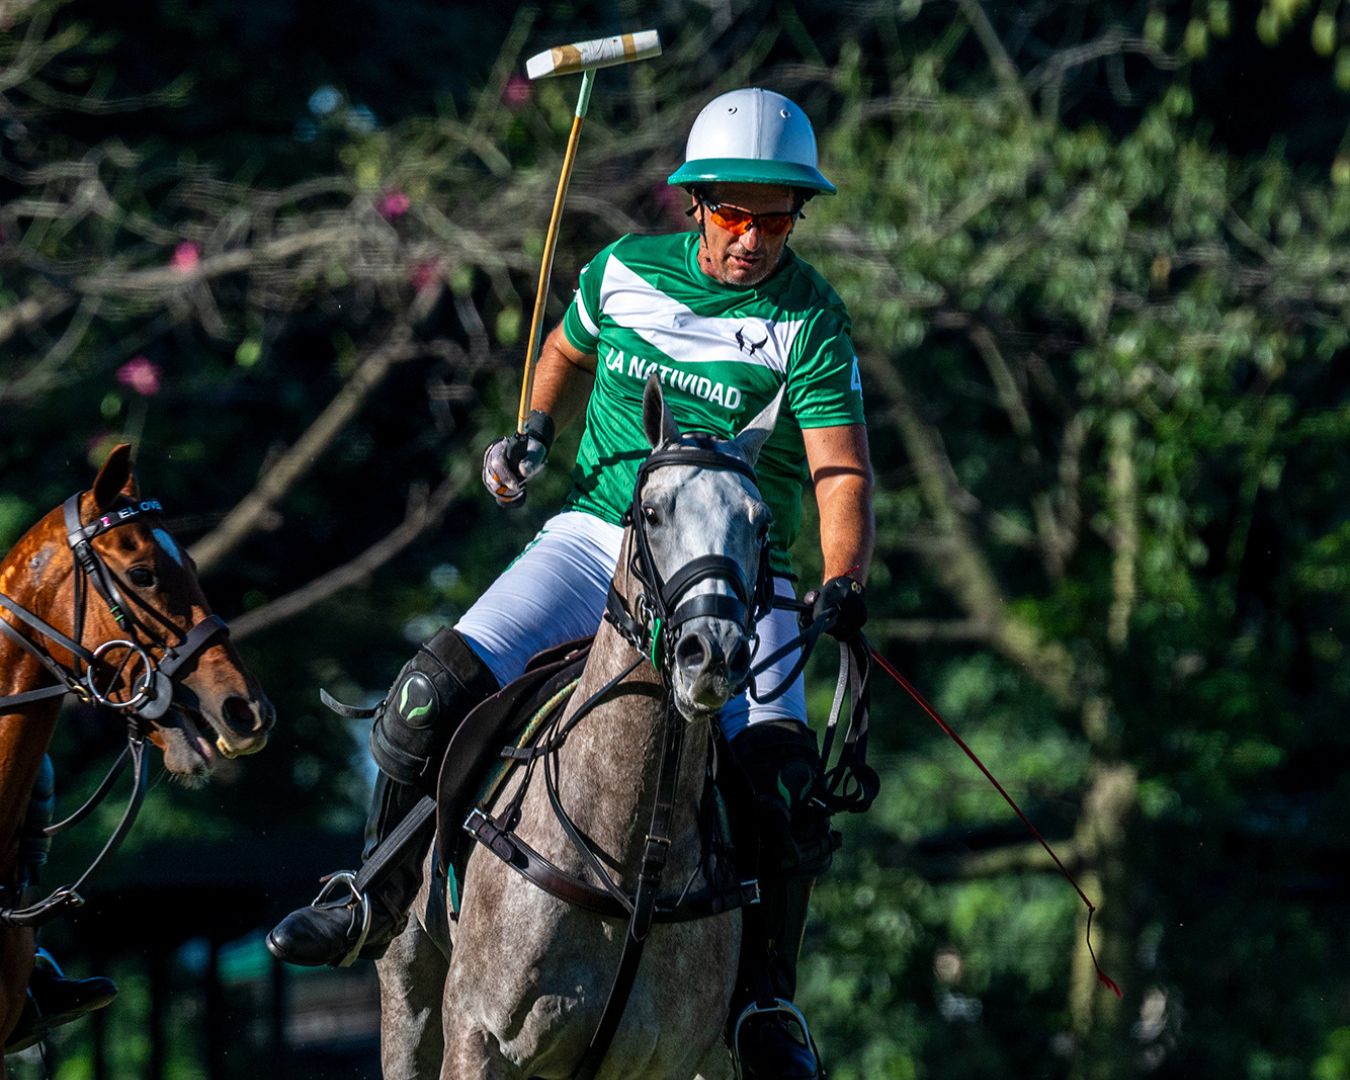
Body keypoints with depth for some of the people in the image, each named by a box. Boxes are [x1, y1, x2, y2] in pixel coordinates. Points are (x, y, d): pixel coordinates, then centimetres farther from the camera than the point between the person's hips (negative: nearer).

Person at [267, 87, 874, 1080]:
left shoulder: (809, 322, -8)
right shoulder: (626, 271, 3)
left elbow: (842, 473, -16)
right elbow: (570, 351, 25)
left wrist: (842, 585, -34)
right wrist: (536, 433, 5)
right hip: (597, 538, 3)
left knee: (781, 775, -23)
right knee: (436, 690, -15)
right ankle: (379, 898, 7)